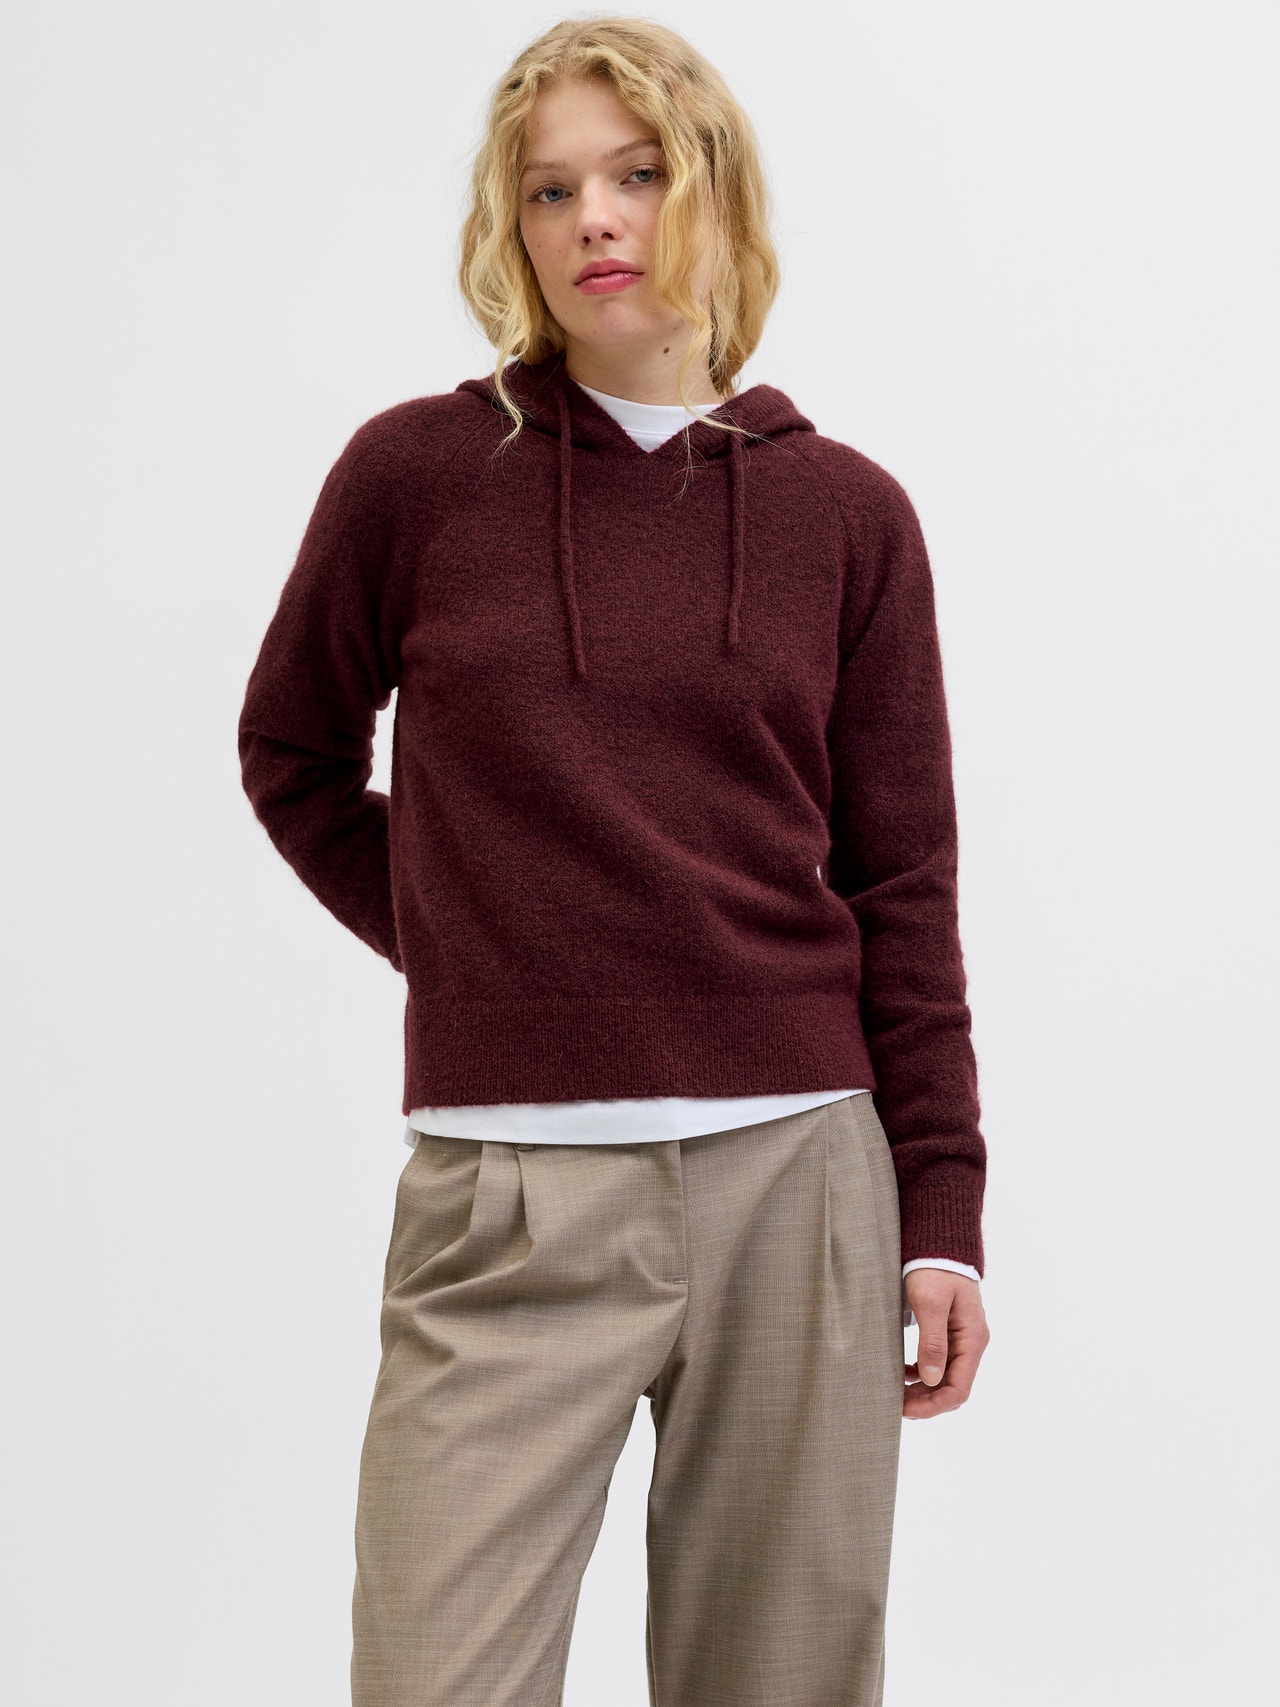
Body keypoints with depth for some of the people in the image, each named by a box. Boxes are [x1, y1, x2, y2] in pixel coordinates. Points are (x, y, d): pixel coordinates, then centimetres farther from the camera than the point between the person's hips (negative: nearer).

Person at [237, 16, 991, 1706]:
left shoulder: (848, 513, 5)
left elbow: (901, 886, 7)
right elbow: (293, 757, 16)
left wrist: (942, 1213, 4)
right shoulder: (418, 471, 1)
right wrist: (451, 944, 6)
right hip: (513, 1188, -1)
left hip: (798, 1174, 2)